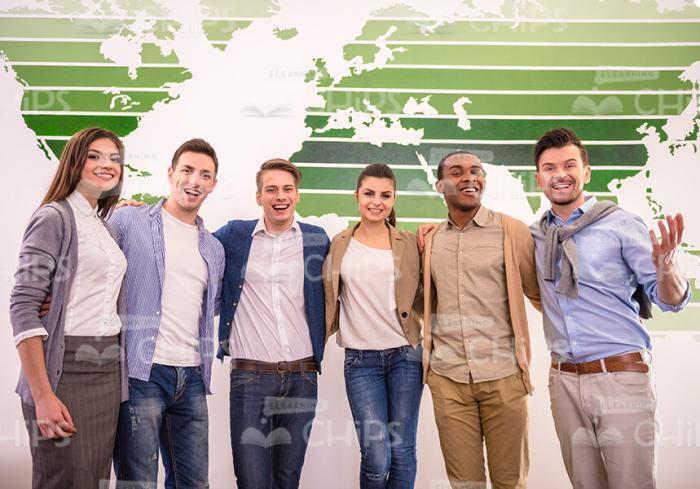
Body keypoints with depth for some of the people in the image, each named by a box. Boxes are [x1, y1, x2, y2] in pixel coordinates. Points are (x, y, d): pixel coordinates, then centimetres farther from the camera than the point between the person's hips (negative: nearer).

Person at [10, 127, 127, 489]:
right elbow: (23, 306, -14)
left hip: (108, 371, 7)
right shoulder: (54, 218, -6)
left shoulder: (105, 226, 15)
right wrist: (42, 396, -19)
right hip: (65, 368, -7)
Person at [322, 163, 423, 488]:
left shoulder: (409, 244, 5)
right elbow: (329, 301, 11)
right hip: (360, 360, 0)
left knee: (402, 453, 6)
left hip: (405, 355, 1)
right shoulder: (339, 245, 6)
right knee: (376, 459, -5)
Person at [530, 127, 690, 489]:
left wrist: (665, 267, -27)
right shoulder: (534, 234, 6)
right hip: (564, 380, 4)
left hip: (621, 376, -4)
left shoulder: (621, 225, -4)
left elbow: (670, 300, -4)